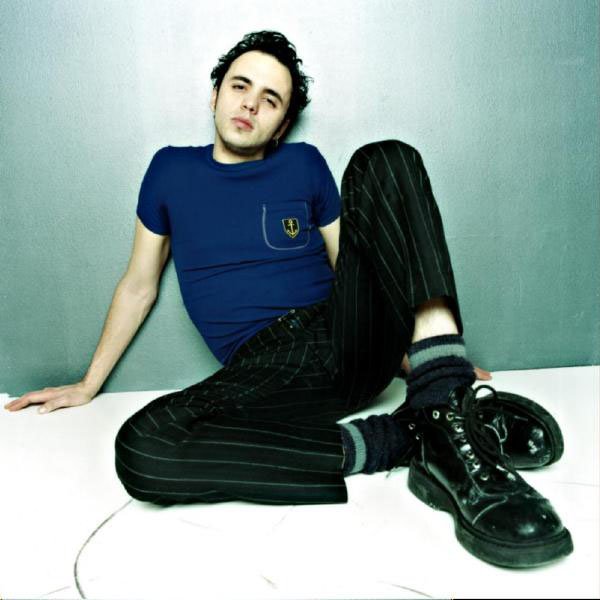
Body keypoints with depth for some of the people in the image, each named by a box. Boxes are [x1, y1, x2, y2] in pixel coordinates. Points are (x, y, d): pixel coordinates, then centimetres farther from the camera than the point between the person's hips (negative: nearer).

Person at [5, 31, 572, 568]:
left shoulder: (304, 165, 13)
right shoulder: (170, 170, 13)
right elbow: (139, 284, 19)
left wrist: (431, 357, 9)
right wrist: (89, 384, 19)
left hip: (346, 340, 1)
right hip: (264, 373, 0)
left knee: (384, 161, -16)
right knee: (141, 448, -32)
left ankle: (446, 409, -31)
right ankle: (401, 439, -24)